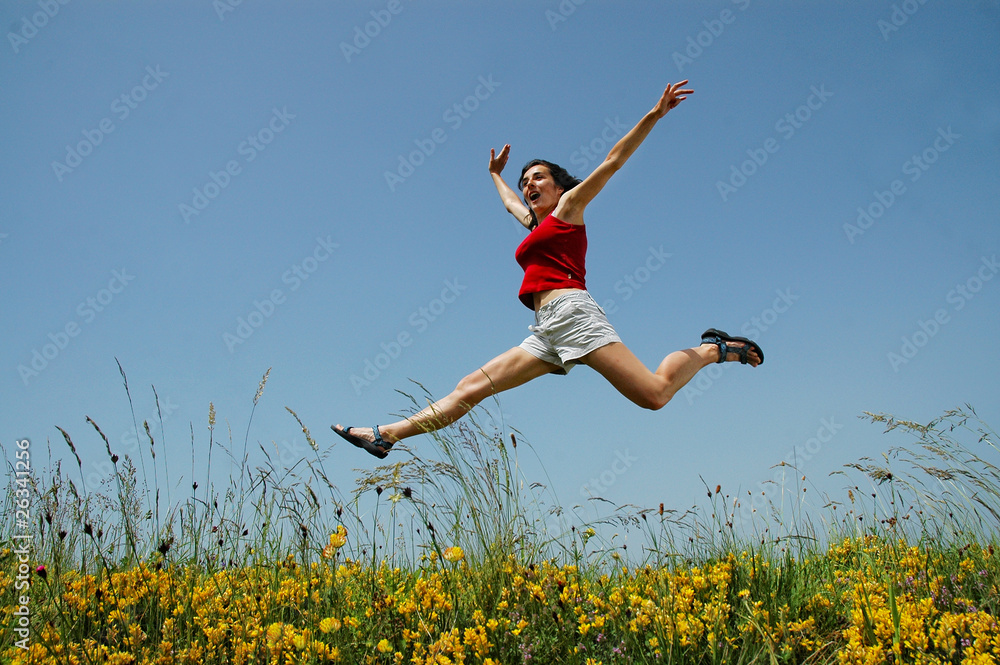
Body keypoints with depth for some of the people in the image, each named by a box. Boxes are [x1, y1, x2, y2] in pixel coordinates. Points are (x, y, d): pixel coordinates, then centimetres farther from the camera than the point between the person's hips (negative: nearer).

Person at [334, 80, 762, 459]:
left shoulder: (569, 205, 13)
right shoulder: (536, 224, 30)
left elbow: (614, 160, 7)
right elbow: (510, 203, 53)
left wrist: (655, 114, 3)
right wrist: (496, 174, 69)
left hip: (571, 311, -7)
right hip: (547, 332, 7)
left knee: (654, 393, -21)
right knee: (471, 387, 0)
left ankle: (713, 350, 1)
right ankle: (384, 436, -2)